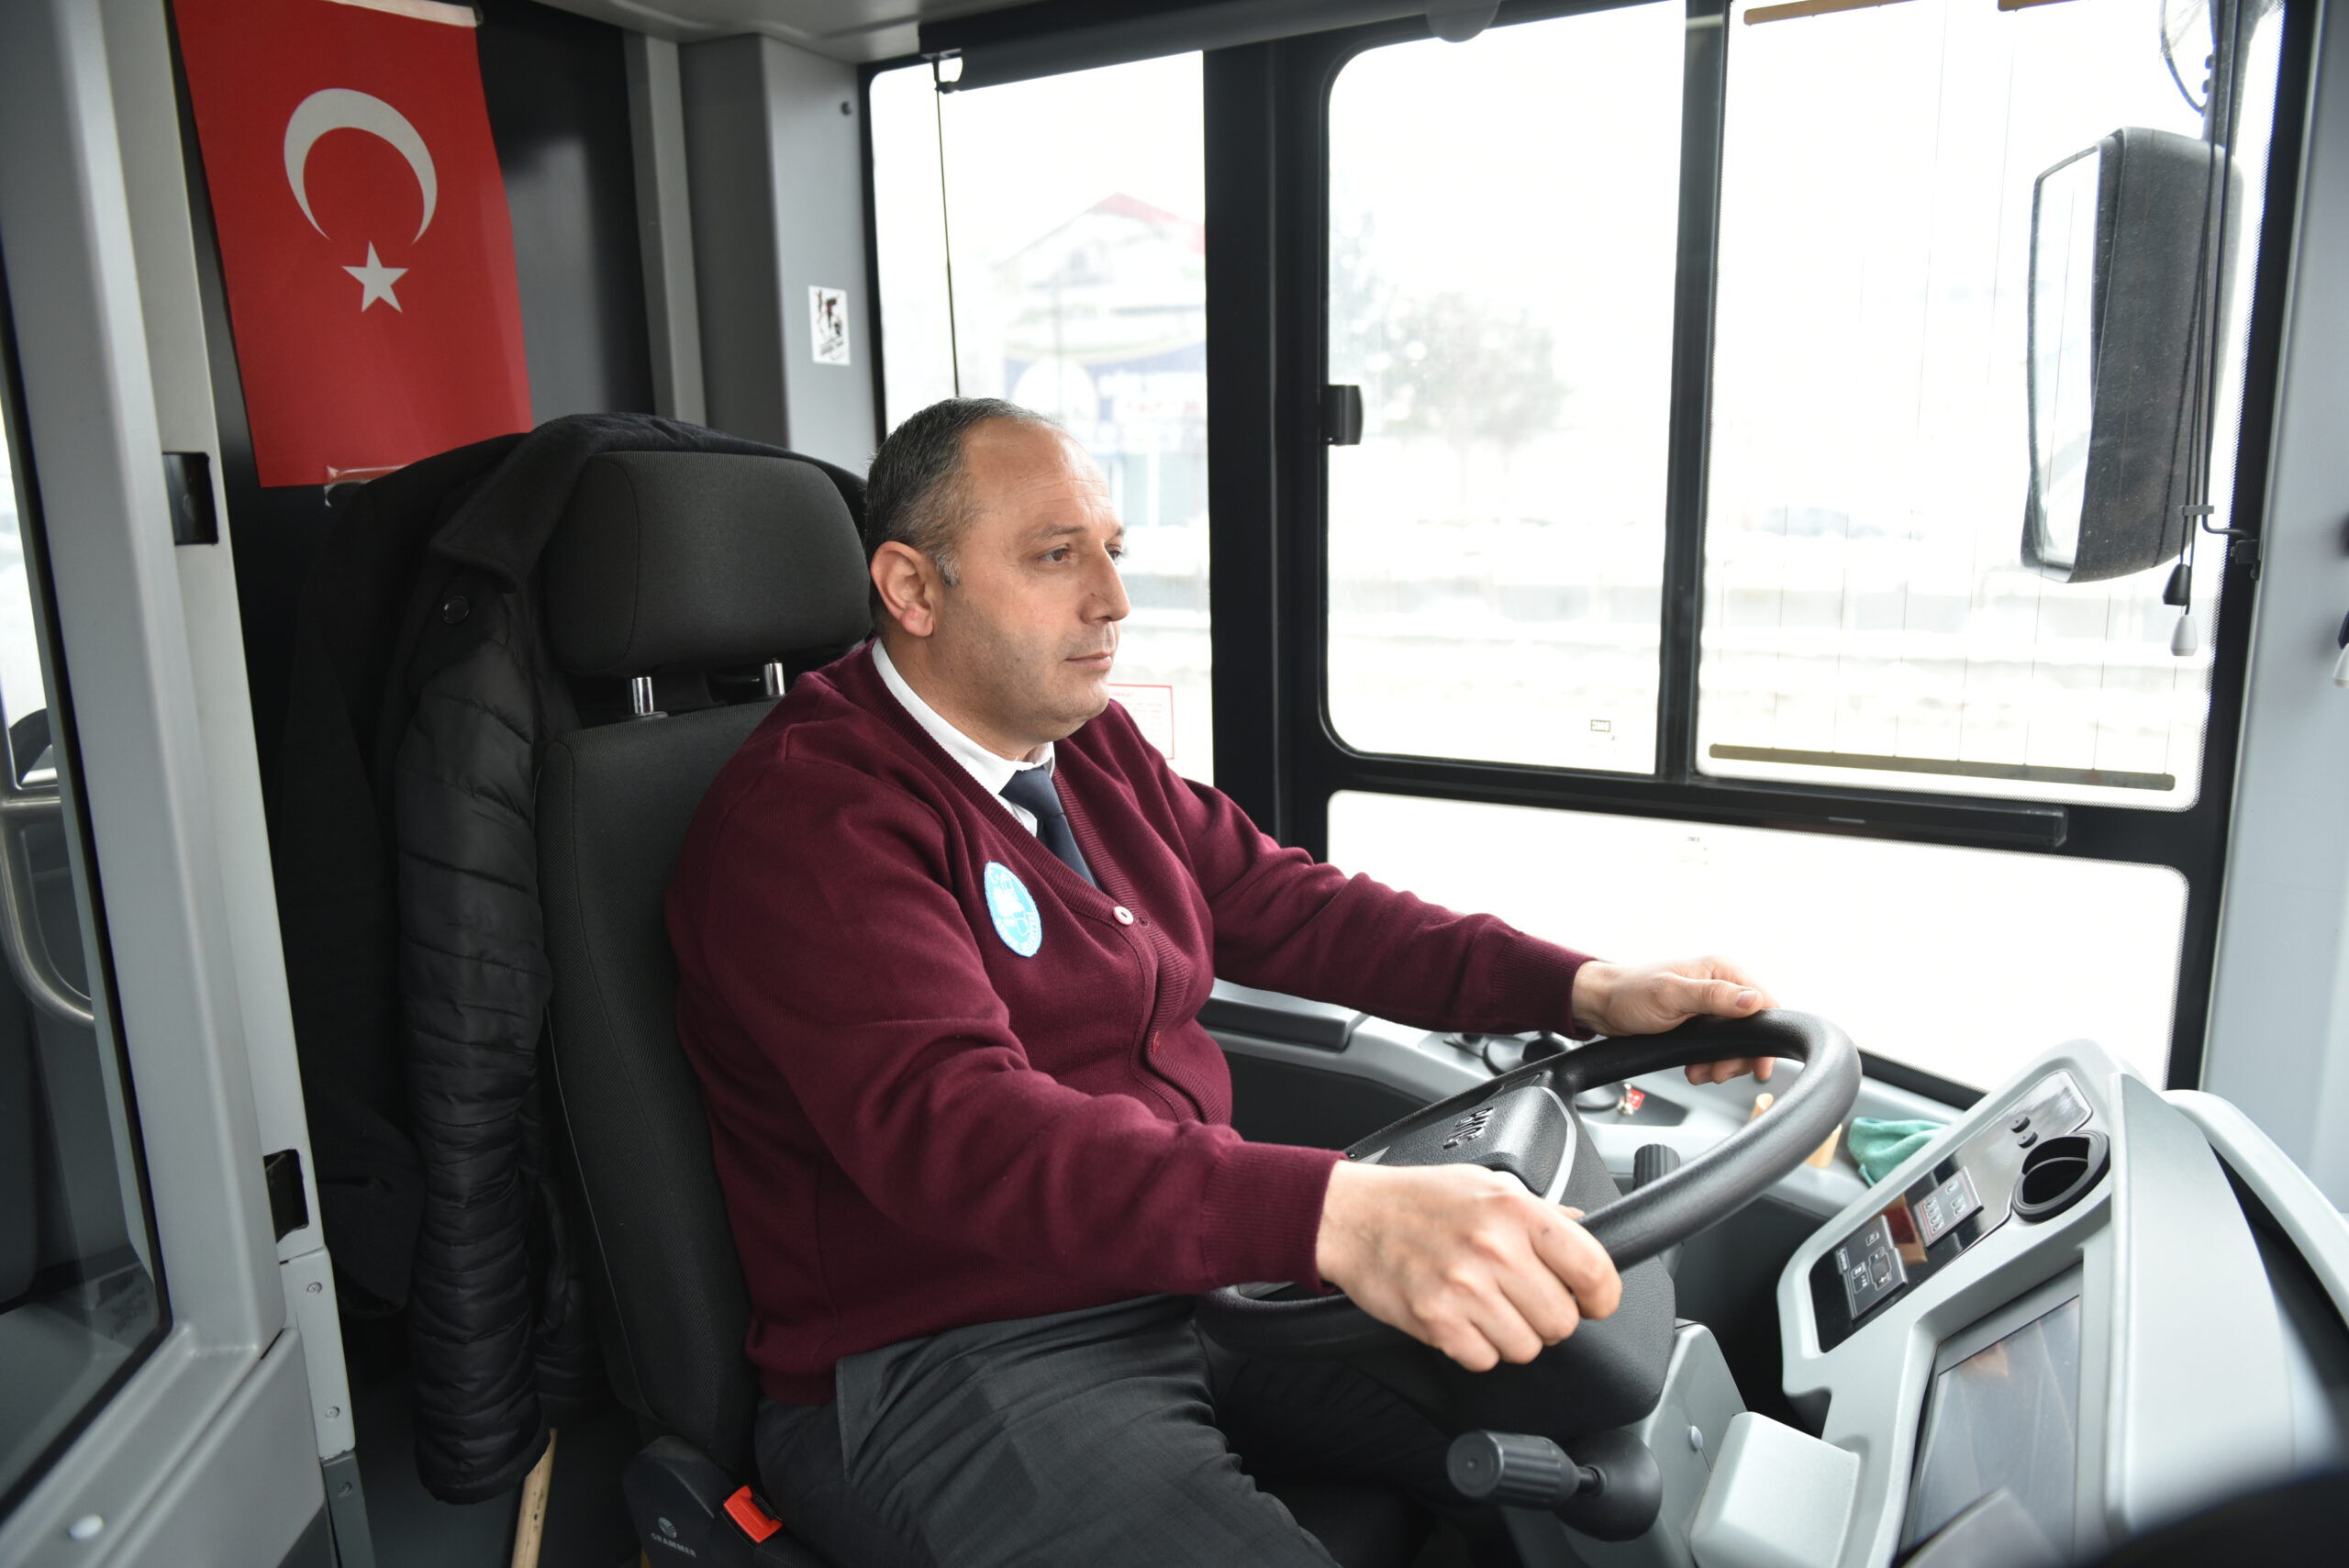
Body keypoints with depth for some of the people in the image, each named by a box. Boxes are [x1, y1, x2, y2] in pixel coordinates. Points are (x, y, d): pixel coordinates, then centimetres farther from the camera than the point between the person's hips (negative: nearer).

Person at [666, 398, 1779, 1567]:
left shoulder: (1094, 748, 10)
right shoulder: (803, 814, -17)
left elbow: (1286, 906, 12)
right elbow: (945, 1125, -31)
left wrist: (1587, 990, -1)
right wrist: (1334, 1214, -45)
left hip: (1197, 1260, 7)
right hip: (948, 1357, -7)